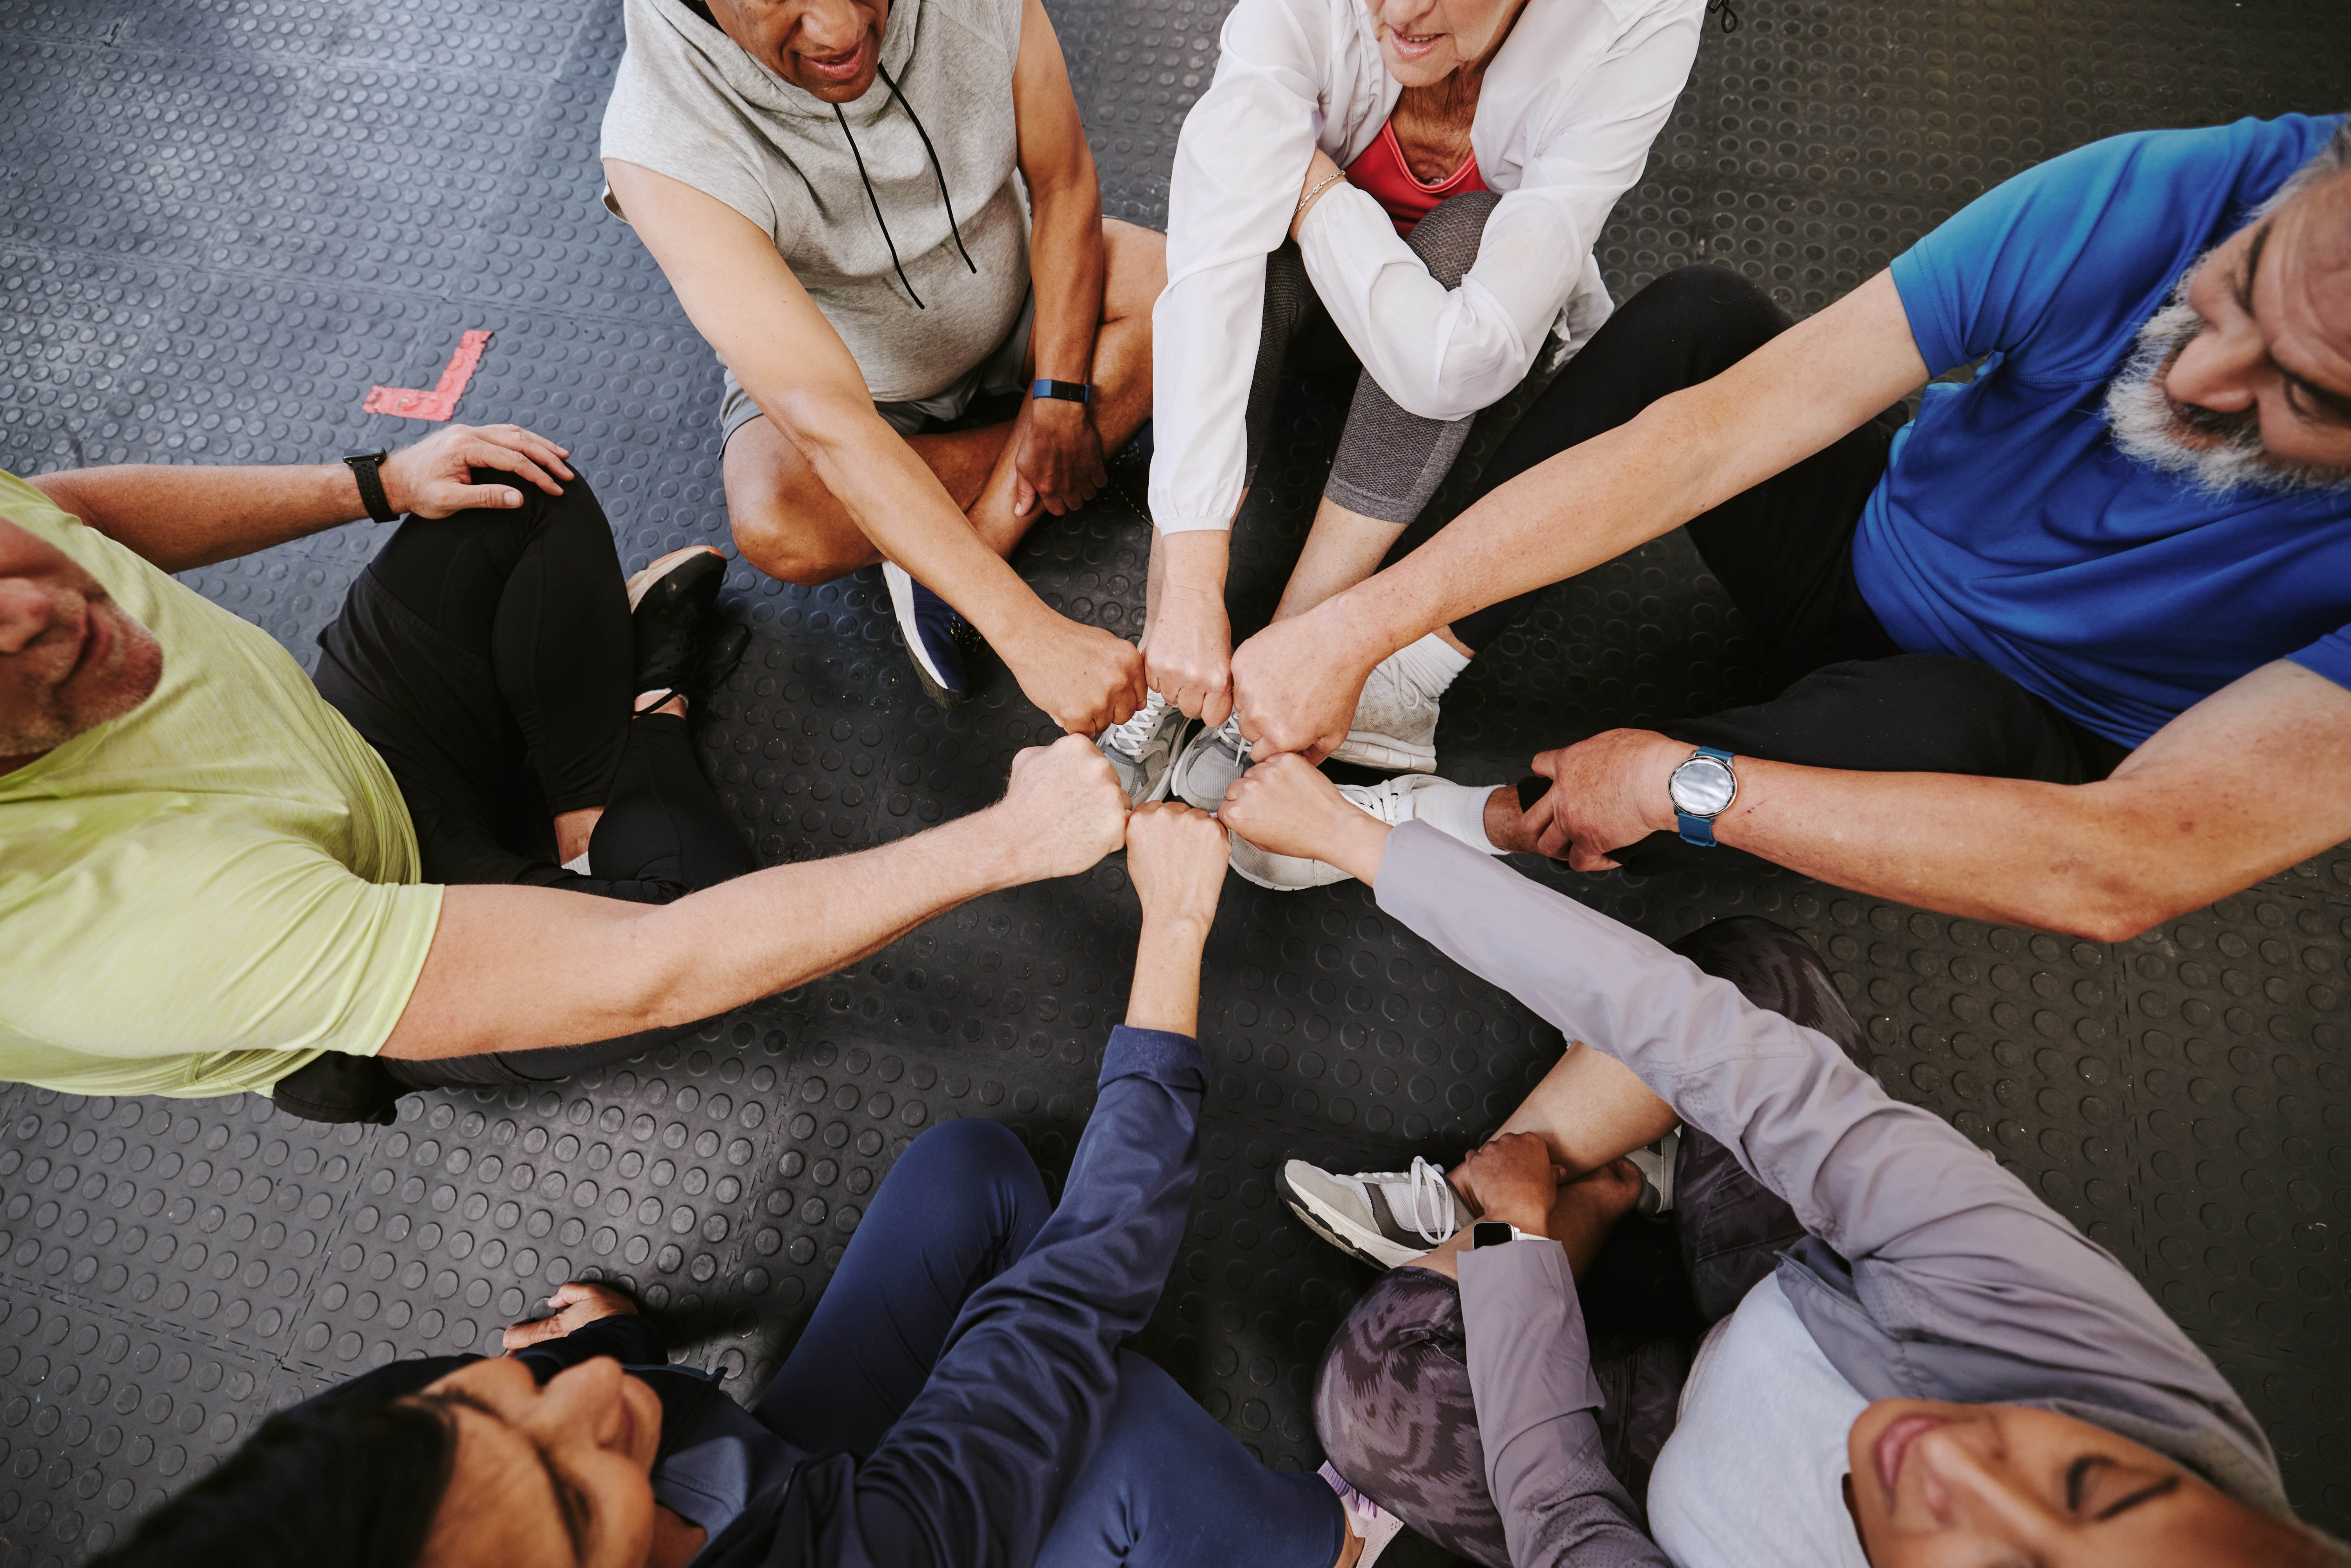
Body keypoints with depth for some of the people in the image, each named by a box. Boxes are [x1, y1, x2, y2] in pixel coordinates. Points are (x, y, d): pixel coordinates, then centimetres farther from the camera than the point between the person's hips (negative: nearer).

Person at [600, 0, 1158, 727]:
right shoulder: (662, 148, -34)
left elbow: (1063, 181, -11)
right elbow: (830, 425, -43)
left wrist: (1059, 396, -20)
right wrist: (1029, 633, -49)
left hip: (1016, 298, 4)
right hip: (837, 373, -3)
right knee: (776, 527, -33)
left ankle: (943, 579, -20)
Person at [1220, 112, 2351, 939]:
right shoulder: (2151, 196, -25)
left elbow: (2125, 871, -34)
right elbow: (1701, 439, -32)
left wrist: (1685, 783, -37)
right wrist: (1355, 629, -37)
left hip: (2033, 763, -2)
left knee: (1929, 718, -41)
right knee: (1693, 315, -21)